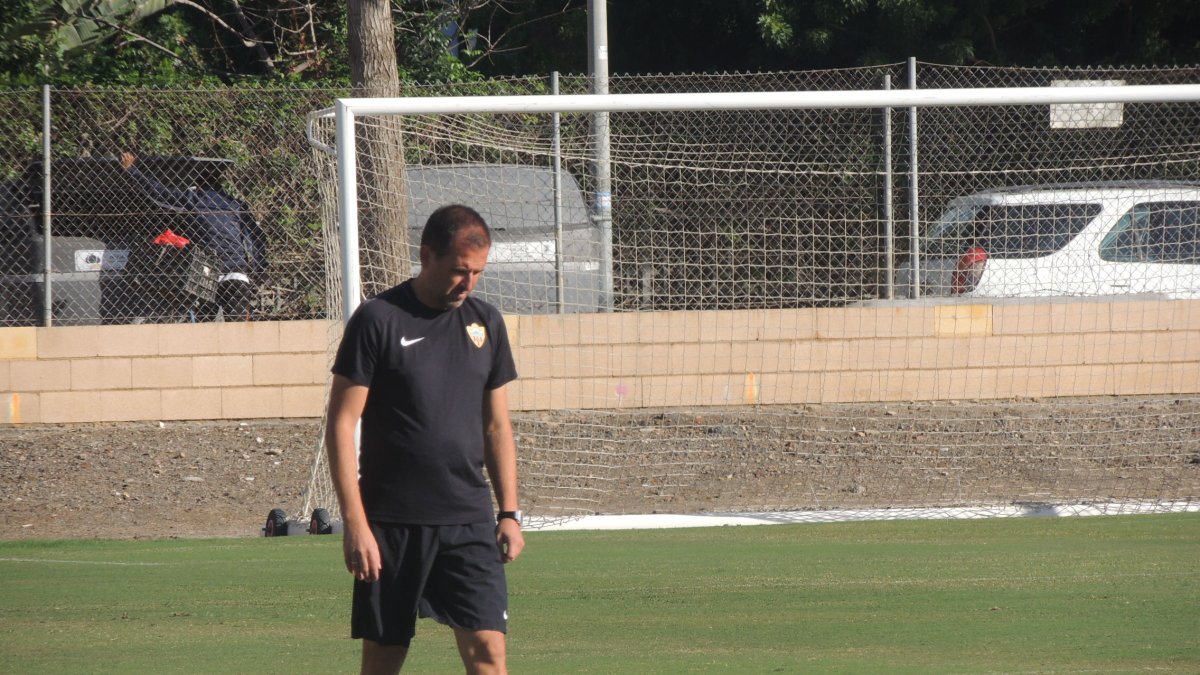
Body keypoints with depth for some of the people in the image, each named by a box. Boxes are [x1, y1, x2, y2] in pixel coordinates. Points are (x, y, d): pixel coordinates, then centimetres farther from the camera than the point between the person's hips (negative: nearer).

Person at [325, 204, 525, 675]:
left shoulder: (486, 323, 10)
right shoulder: (378, 320, -6)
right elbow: (341, 424, -6)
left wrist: (509, 513, 11)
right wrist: (355, 524, -12)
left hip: (470, 521, 3)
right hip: (392, 524, -3)